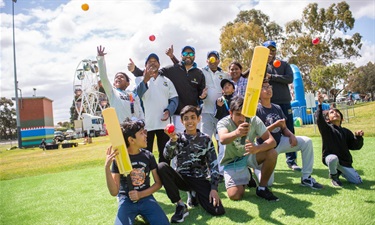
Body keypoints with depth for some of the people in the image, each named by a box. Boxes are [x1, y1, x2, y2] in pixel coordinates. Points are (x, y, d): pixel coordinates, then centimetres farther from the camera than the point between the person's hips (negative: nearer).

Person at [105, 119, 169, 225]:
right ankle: (133, 216, -1)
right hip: (127, 200, -2)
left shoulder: (148, 156, -2)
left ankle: (143, 215, 4)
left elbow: (158, 183, 3)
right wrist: (107, 167, -26)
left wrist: (141, 194, -13)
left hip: (145, 198, 2)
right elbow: (114, 192, -13)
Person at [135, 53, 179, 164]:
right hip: (146, 123, -2)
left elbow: (174, 98, 9)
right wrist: (145, 80, -36)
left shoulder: (167, 81, 15)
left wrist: (169, 111, -11)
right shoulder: (141, 80, 6)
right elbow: (138, 93, -16)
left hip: (163, 123, 2)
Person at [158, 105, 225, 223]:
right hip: (182, 178, 0)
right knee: (161, 167, -30)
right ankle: (181, 206, -17)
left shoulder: (206, 139, 1)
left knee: (218, 210, -20)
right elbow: (167, 155, -18)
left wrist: (214, 188, -12)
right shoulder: (178, 138, 0)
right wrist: (173, 140, -38)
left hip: (199, 179, 0)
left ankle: (195, 195, 13)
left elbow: (213, 165, -3)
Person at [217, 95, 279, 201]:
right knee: (234, 195, -20)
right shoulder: (223, 123, -21)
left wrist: (257, 148, -44)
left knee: (272, 153, -27)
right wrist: (236, 133, -68)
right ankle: (245, 176, 18)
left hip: (249, 156, 2)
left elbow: (272, 141, -22)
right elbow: (222, 139, -45)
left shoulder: (254, 120, -15)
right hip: (232, 161, -2)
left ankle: (262, 188, -4)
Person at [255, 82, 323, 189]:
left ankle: (306, 178, -3)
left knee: (307, 142, -12)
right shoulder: (257, 110, -15)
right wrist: (275, 125, -26)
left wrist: (291, 135, -13)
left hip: (280, 142, 6)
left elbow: (284, 129, 8)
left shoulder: (277, 108, 6)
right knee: (267, 182, -13)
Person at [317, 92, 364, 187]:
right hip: (330, 157, -4)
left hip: (344, 161, 4)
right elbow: (319, 120, -24)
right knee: (333, 158, -40)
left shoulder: (346, 131, 10)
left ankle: (340, 171, 25)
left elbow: (355, 146, 6)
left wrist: (358, 137, -14)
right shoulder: (326, 129, -3)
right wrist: (320, 104, -34)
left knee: (358, 181, -3)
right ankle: (333, 176, -6)